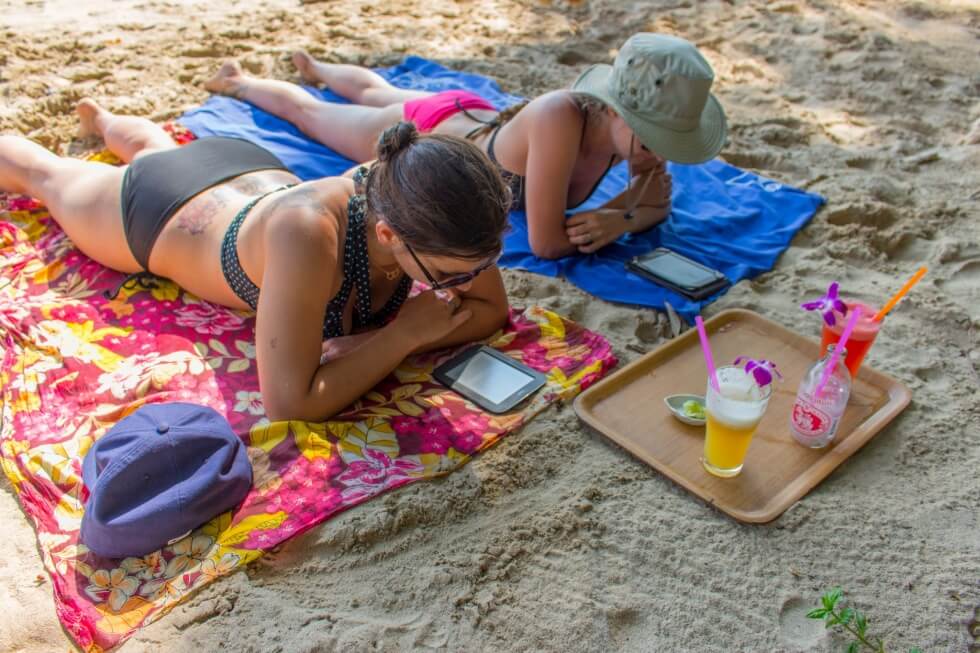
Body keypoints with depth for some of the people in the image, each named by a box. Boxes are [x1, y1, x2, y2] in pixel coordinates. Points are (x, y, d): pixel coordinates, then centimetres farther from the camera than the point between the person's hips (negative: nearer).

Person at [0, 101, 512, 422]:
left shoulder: (429, 210, -37)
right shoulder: (307, 233, -52)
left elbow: (492, 312, -25)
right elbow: (288, 406, -51)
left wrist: (361, 348, -37)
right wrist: (404, 334, -43)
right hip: (155, 209, -4)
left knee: (153, 147, 41)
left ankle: (102, 120, 70)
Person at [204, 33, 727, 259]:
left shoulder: (634, 118, -27)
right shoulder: (562, 118, -46)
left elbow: (658, 205, -12)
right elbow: (546, 242, -43)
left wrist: (622, 218, -33)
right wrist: (627, 208, -32)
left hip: (475, 118, 6)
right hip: (418, 138, -6)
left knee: (375, 92, 37)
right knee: (307, 112, 24)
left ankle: (316, 67, 67)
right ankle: (238, 82, 53)